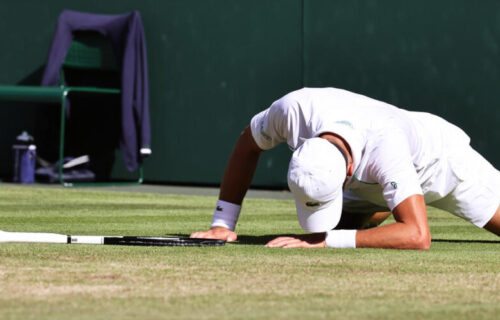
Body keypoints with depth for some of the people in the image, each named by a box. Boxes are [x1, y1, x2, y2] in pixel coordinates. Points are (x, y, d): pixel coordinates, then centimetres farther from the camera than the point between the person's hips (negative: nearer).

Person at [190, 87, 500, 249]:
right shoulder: (294, 108, -37)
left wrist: (327, 240, -56)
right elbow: (247, 146, -15)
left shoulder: (385, 148, -50)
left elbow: (418, 237, -54)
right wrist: (223, 224, -19)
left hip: (444, 158, -4)